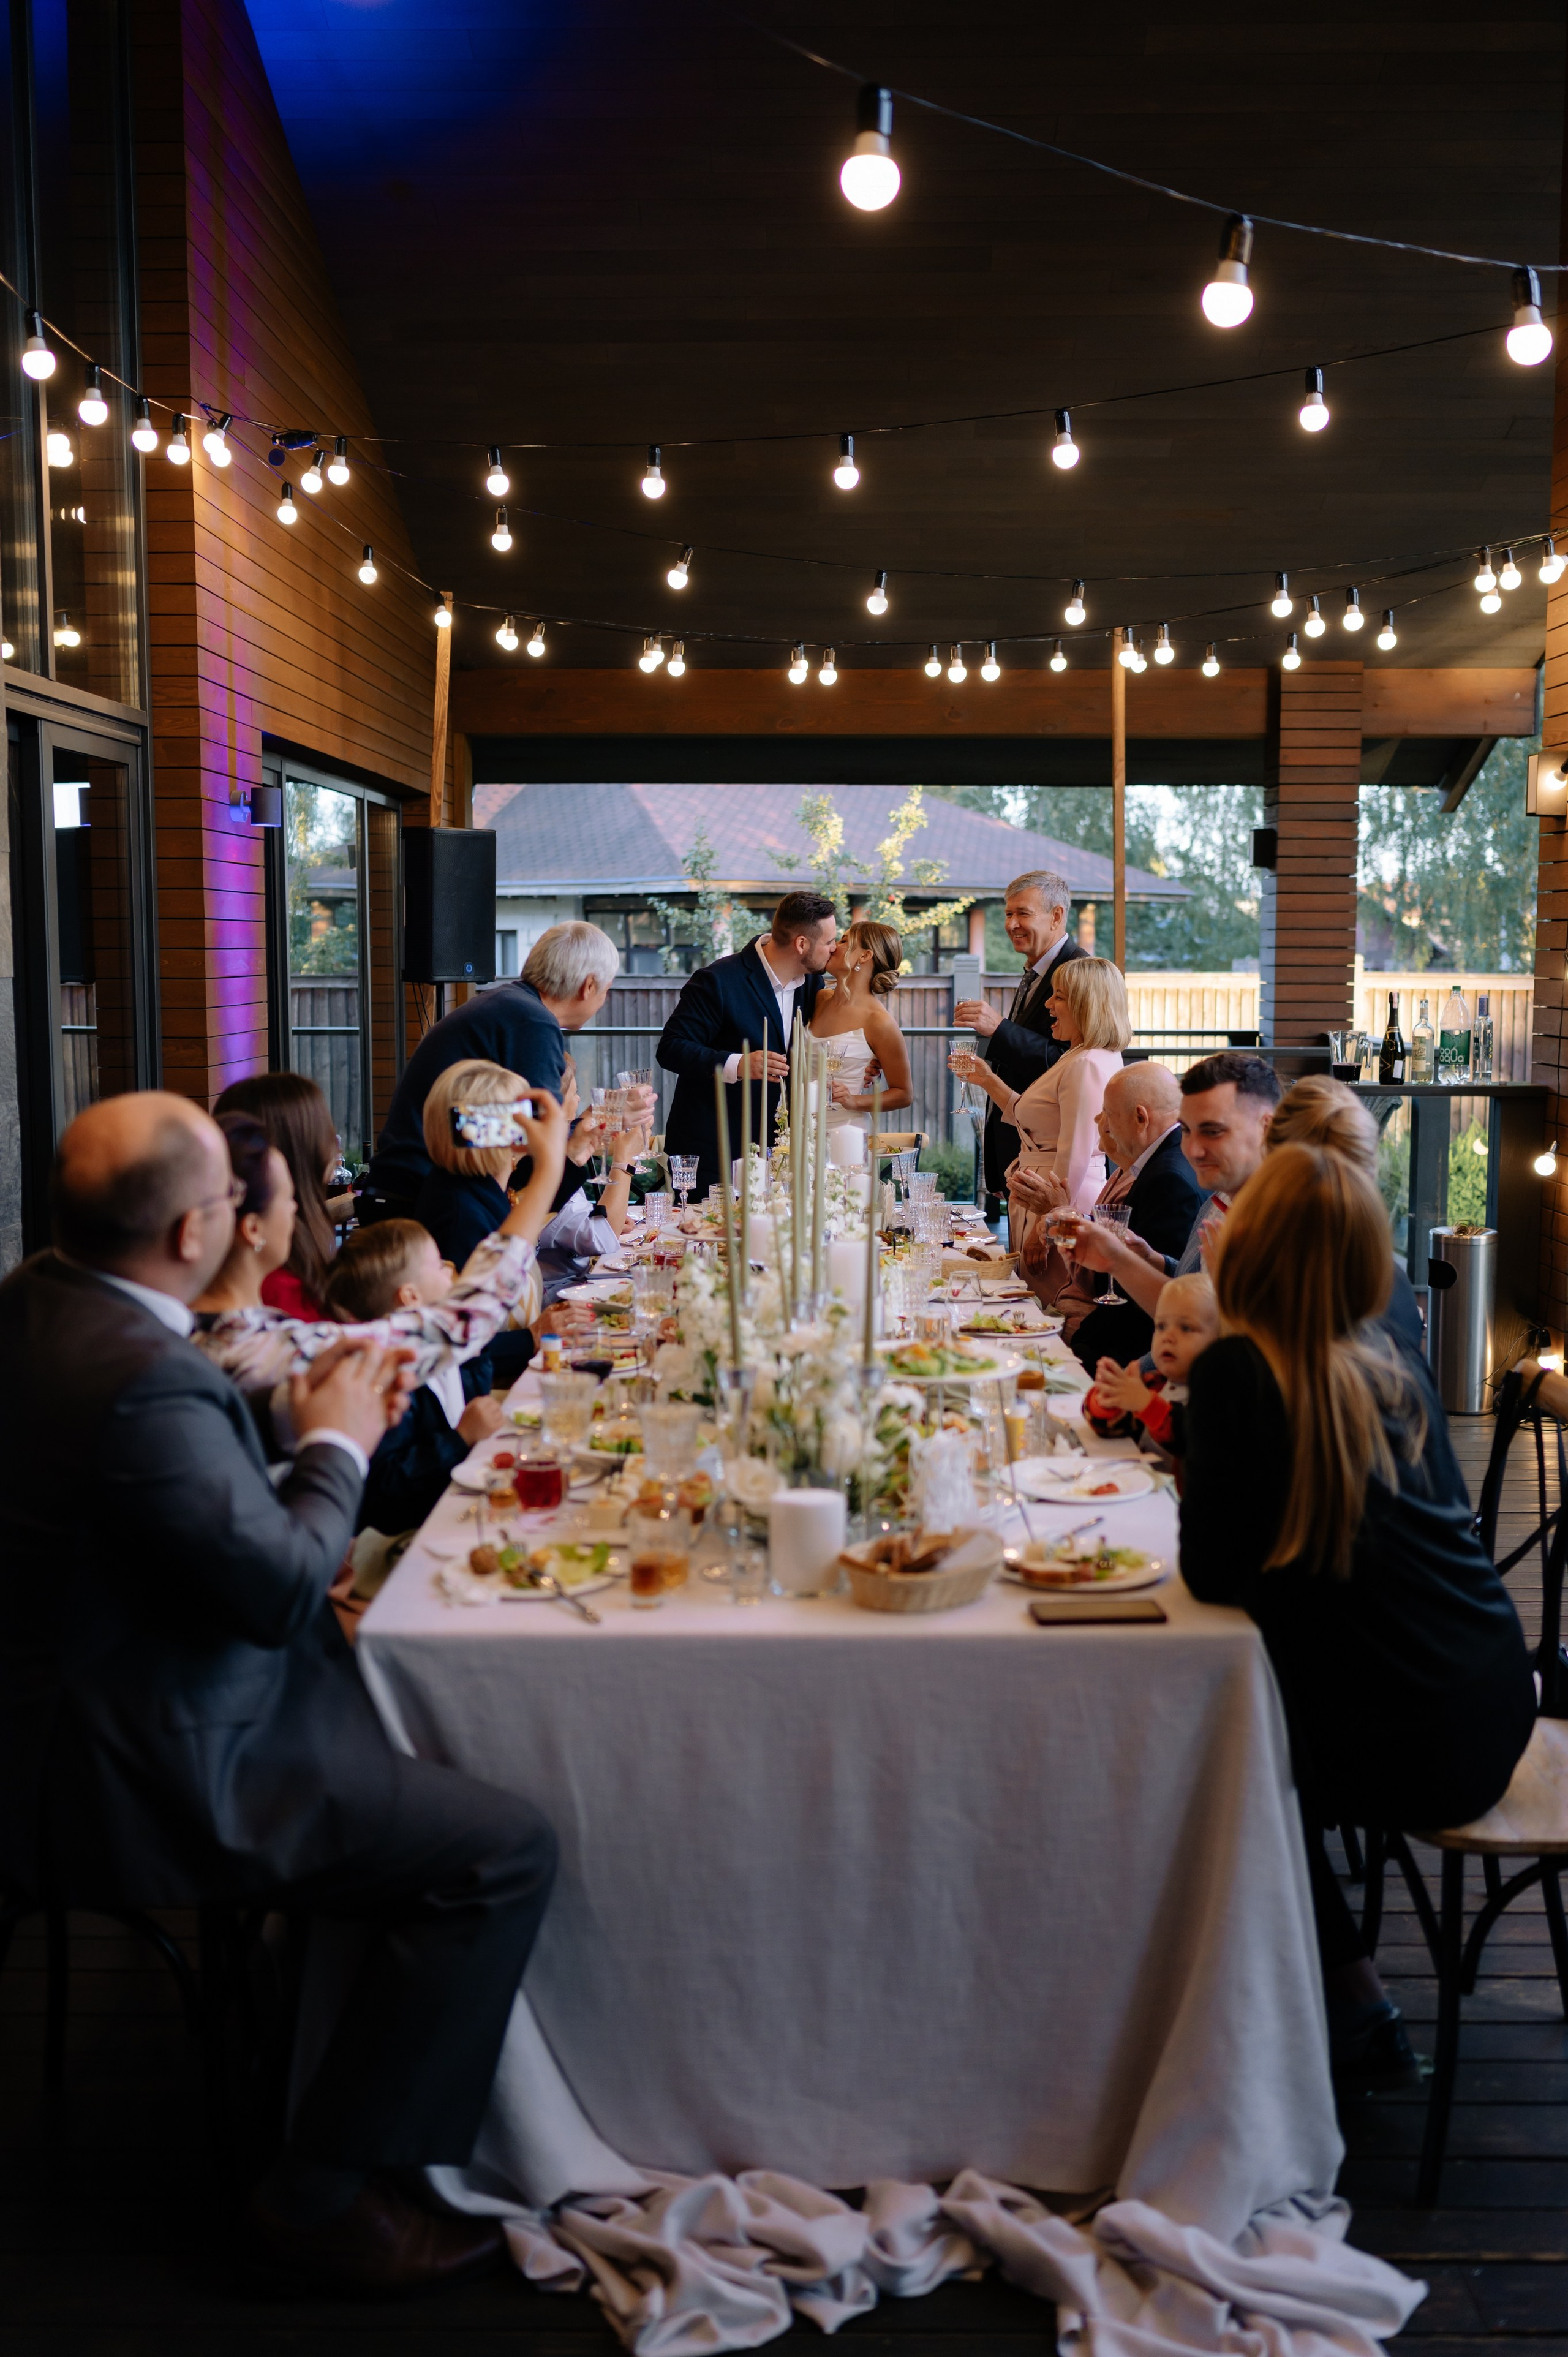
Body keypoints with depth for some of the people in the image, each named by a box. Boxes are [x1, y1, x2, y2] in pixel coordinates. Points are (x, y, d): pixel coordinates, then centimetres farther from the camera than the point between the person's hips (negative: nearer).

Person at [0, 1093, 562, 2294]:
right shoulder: (142, 1376, -31)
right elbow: (284, 1586, -24)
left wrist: (294, 1421, 6)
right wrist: (336, 1446, -9)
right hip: (135, 1786, -11)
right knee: (507, 1850, -9)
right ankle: (327, 2195, 3)